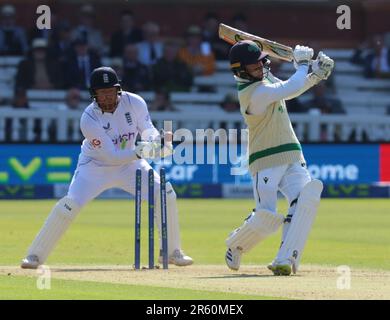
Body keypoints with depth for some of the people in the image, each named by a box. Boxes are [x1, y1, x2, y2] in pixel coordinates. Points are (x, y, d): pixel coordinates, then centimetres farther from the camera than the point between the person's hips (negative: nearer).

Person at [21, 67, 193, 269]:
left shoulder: (134, 102, -19)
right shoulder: (89, 119, -29)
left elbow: (148, 129, -8)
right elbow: (112, 156, -29)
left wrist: (157, 141, -33)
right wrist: (139, 152, -44)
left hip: (129, 162, 4)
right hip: (95, 166, -4)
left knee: (165, 193, -10)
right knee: (70, 204, -20)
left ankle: (172, 251, 7)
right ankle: (35, 255, -7)